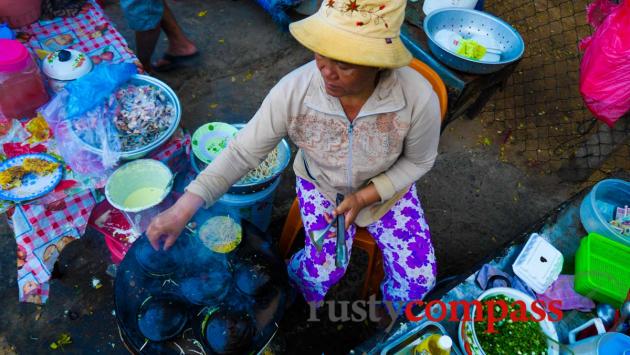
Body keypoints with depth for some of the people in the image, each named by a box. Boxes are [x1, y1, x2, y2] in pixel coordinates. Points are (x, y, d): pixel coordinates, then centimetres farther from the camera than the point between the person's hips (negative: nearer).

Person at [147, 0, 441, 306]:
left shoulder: (418, 97, -33)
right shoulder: (293, 91, -32)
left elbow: (419, 160, -13)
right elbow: (242, 152, -22)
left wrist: (364, 198, -24)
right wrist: (181, 210, -27)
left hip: (386, 187, 1)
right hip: (320, 183, 0)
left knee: (419, 277, -5)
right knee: (323, 269, -15)